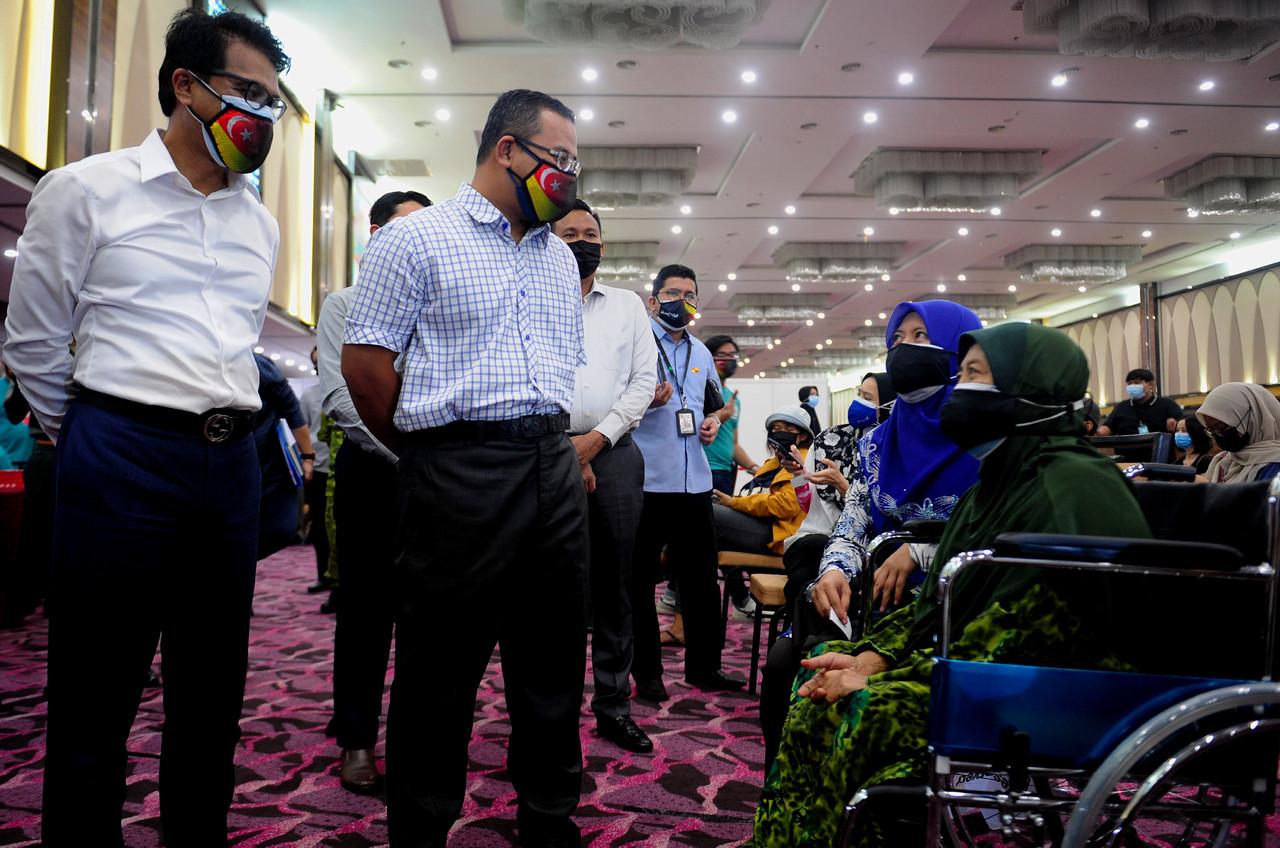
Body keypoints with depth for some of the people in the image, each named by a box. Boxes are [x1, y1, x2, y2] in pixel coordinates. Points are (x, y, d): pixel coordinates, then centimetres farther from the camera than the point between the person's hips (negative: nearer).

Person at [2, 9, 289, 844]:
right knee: (95, 704, 4)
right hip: (120, 460, -5)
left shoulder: (262, 223, 14)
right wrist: (91, 442, 10)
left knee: (213, 698, 14)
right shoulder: (87, 192, -1)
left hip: (231, 464, 5)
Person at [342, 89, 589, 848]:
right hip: (459, 473, -6)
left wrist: (559, 447, 13)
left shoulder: (560, 258, 18)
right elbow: (364, 361, -4)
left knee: (554, 664, 13)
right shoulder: (418, 238, -1)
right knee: (441, 669, 4)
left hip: (555, 471, 6)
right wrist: (429, 455, 2)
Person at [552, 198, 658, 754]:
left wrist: (597, 438, -5)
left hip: (614, 453, 2)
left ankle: (613, 706, 15)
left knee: (614, 585, 6)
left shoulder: (628, 306, 15)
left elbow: (643, 380, 8)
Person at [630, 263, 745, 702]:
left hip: (694, 481, 6)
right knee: (639, 581, 4)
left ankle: (703, 665, 24)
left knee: (701, 578, 12)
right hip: (645, 480, -6)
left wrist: (713, 421, 7)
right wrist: (645, 402, -23)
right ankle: (646, 672, 16)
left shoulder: (701, 353, 19)